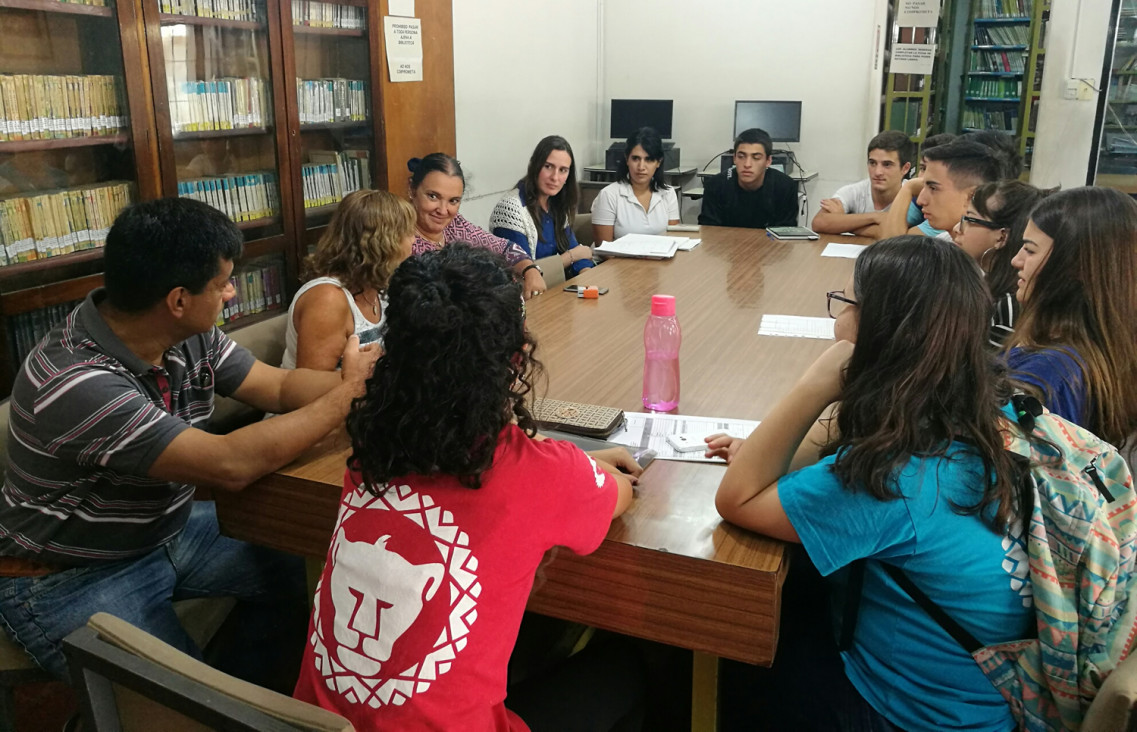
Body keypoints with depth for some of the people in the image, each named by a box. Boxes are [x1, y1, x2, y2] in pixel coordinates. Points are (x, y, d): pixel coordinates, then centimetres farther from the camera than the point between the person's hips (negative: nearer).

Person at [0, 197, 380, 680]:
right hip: (72, 580, -8)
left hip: (170, 528, 8)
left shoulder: (190, 336, -8)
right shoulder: (74, 383, -32)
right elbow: (230, 465, -35)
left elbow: (280, 387, 1)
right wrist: (348, 393, -27)